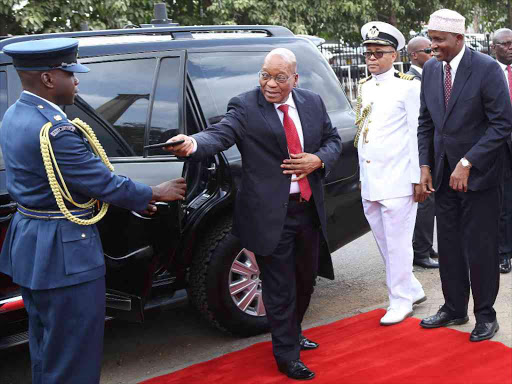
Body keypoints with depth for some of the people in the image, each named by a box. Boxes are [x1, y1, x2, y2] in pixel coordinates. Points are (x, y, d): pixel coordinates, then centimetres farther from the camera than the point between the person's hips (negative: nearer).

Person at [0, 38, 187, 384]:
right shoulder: (54, 130, -26)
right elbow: (103, 183, -20)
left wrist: (134, 199, 9)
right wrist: (154, 193, -2)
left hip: (29, 245, 10)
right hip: (63, 254, -10)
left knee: (47, 347, 24)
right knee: (73, 355, 5)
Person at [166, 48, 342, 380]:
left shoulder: (313, 102, 6)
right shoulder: (245, 106, -9)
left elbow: (333, 139, 14)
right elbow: (219, 135, -25)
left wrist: (319, 160, -8)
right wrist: (192, 144, -46)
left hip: (309, 209, 6)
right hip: (271, 214, -6)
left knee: (306, 279, 22)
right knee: (280, 288, 4)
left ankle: (292, 333, 47)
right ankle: (287, 356, 22)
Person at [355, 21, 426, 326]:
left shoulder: (408, 86, -6)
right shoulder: (364, 87, 13)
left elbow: (417, 133, -9)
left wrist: (418, 178, -12)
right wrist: (362, 174, 15)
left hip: (397, 180, -7)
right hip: (369, 181, 7)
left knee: (397, 243, 0)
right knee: (384, 243, 14)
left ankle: (401, 301, 13)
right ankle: (413, 289, 30)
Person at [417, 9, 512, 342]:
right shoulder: (431, 69, 5)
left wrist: (467, 163, -17)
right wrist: (426, 165, 4)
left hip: (478, 174, -5)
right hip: (444, 174, 5)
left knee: (480, 249, 3)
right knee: (448, 246, 11)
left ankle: (485, 315, 20)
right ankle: (454, 308, 27)